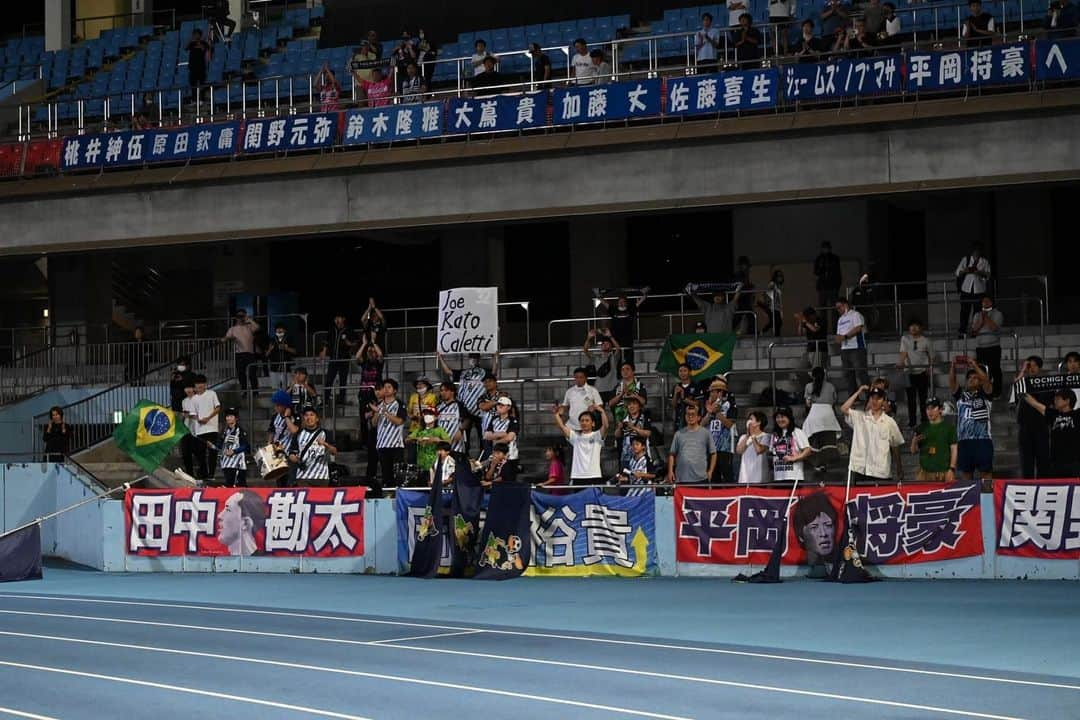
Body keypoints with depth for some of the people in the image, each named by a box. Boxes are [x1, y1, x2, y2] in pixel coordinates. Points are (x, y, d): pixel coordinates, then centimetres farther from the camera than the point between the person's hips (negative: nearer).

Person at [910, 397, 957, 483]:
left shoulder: (949, 427, 3)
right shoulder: (921, 428, 13)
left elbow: (953, 449, 0)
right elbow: (914, 452, 16)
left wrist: (952, 469, -9)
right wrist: (914, 442, -6)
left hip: (943, 472, -3)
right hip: (925, 472, 3)